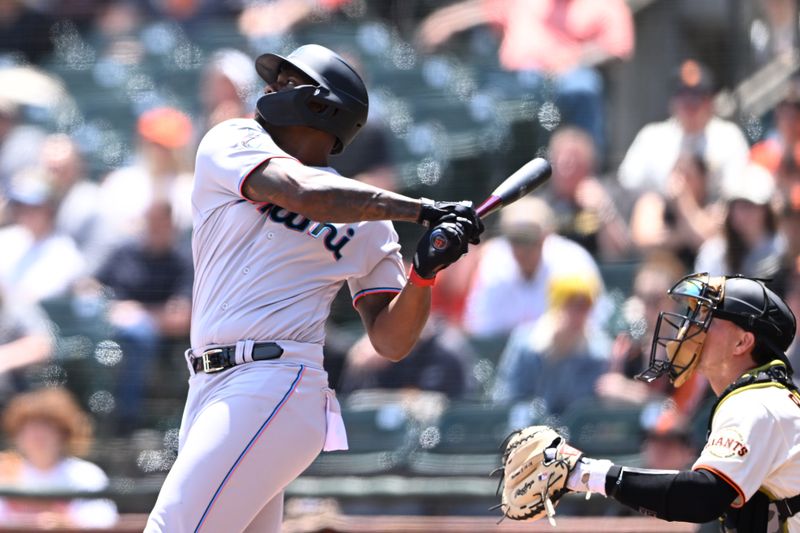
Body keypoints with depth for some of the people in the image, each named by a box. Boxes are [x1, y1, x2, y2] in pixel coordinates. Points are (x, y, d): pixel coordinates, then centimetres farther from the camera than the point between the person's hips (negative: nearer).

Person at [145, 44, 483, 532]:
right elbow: (303, 193, -9)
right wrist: (420, 209, -10)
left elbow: (391, 342, 6)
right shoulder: (232, 143, 11)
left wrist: (425, 273, -11)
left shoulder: (367, 222, 9)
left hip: (273, 390, -5)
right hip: (211, 391, 5)